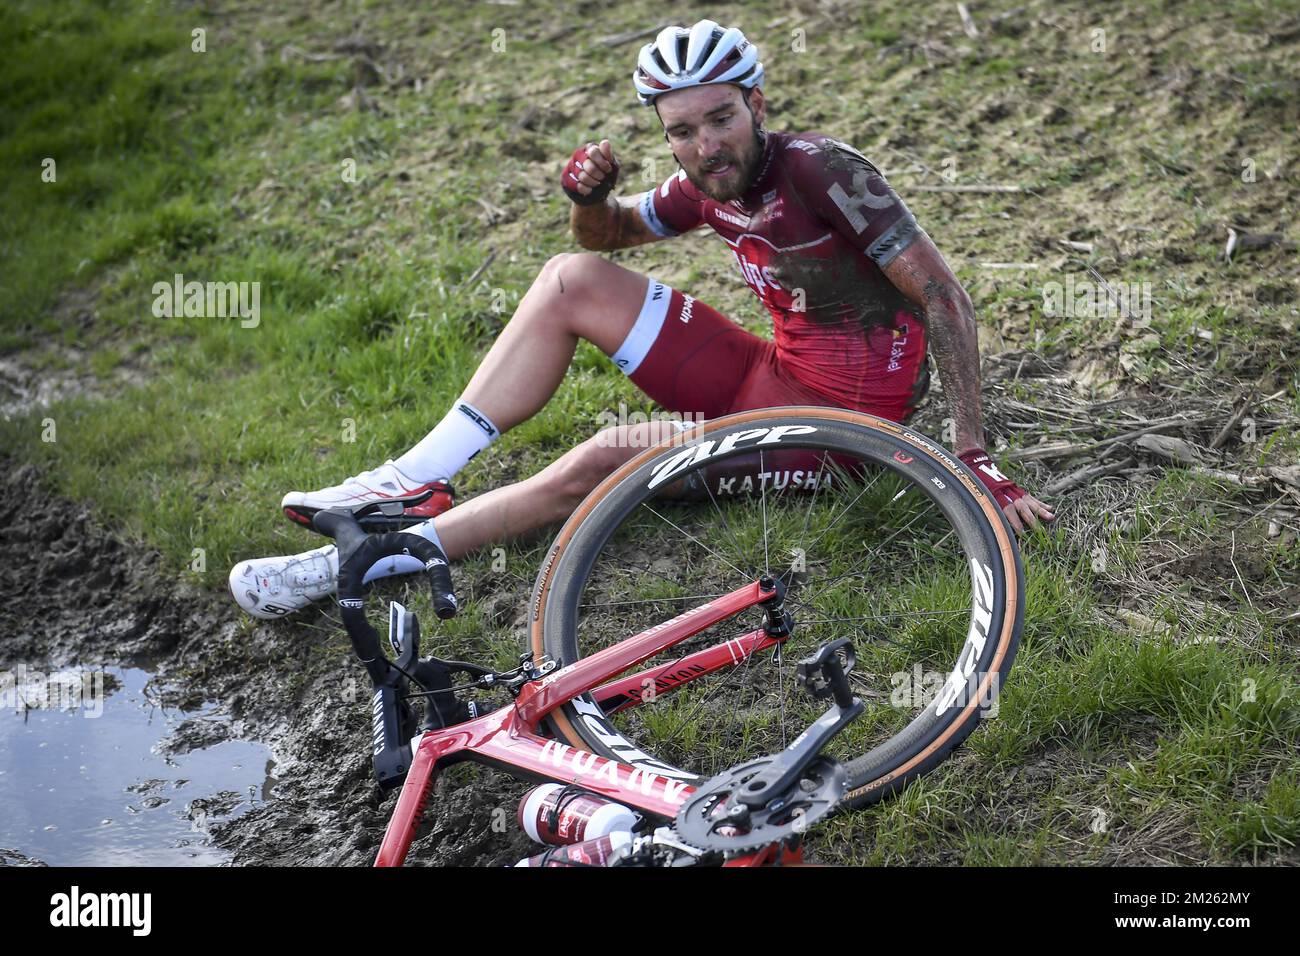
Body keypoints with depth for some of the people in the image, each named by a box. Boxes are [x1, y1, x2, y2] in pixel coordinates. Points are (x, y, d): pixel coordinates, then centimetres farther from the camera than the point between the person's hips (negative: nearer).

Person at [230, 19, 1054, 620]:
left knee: (605, 459, -27)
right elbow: (607, 234, 20)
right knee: (573, 279, -1)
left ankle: (377, 559, -20)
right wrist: (591, 196, -6)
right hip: (771, 375, 8)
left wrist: (977, 455, -30)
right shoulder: (708, 186, 1)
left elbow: (945, 298, -24)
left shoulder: (820, 169, -21)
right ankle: (416, 484, -4)